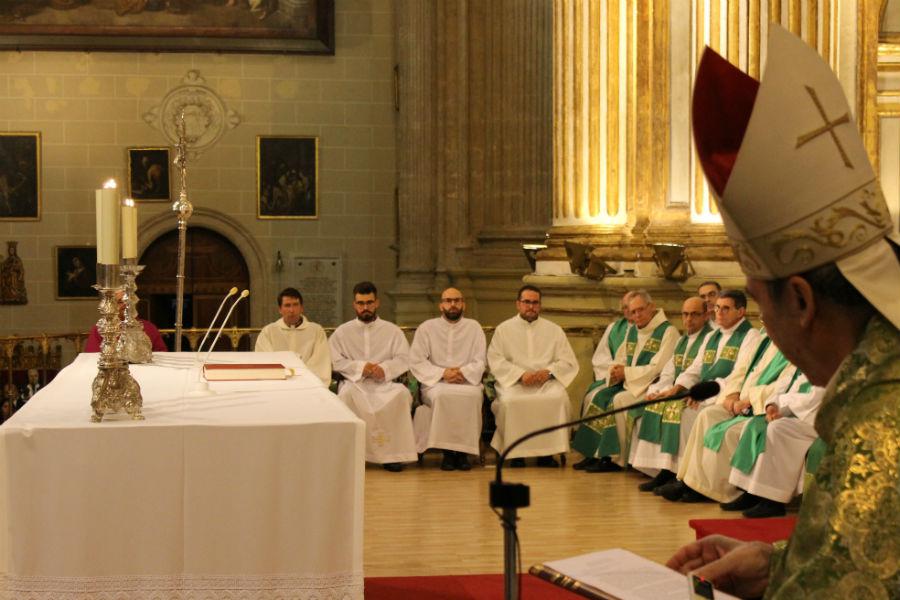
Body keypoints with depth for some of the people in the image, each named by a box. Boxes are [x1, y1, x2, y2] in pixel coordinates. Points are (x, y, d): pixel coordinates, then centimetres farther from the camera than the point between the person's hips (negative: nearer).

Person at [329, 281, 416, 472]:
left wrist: (385, 368, -15)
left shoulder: (392, 330, 14)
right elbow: (335, 360, 2)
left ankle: (391, 453, -26)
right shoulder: (342, 332, 13)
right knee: (347, 394, -36)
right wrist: (360, 367, -12)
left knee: (402, 394, -32)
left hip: (385, 383, 0)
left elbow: (404, 359, 5)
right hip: (355, 383, 0)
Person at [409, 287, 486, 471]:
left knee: (473, 395, -34)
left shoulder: (473, 327, 13)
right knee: (442, 395, -36)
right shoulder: (427, 328, 10)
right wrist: (442, 373, -13)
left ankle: (463, 451, -25)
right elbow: (416, 362, 1)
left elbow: (480, 362, 6)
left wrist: (463, 372, -15)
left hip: (467, 382, 1)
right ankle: (447, 451, -27)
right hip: (435, 383, -1)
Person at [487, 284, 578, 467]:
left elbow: (569, 362, 10)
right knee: (509, 401, -34)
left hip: (547, 383, 1)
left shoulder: (554, 330, 18)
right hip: (513, 382, -1)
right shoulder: (504, 329, 13)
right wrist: (520, 374, -15)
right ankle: (516, 453, -20)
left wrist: (549, 372, -11)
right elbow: (495, 361, 0)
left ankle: (547, 452, -21)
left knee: (559, 397, -32)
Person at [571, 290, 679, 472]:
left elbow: (658, 368, -18)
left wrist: (626, 373, -15)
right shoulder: (632, 330, 15)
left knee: (619, 400, -28)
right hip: (629, 383, 8)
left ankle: (617, 458, -19)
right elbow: (620, 360, 19)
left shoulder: (668, 331, -10)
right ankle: (594, 453, -9)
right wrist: (615, 370, -6)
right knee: (599, 396, -10)